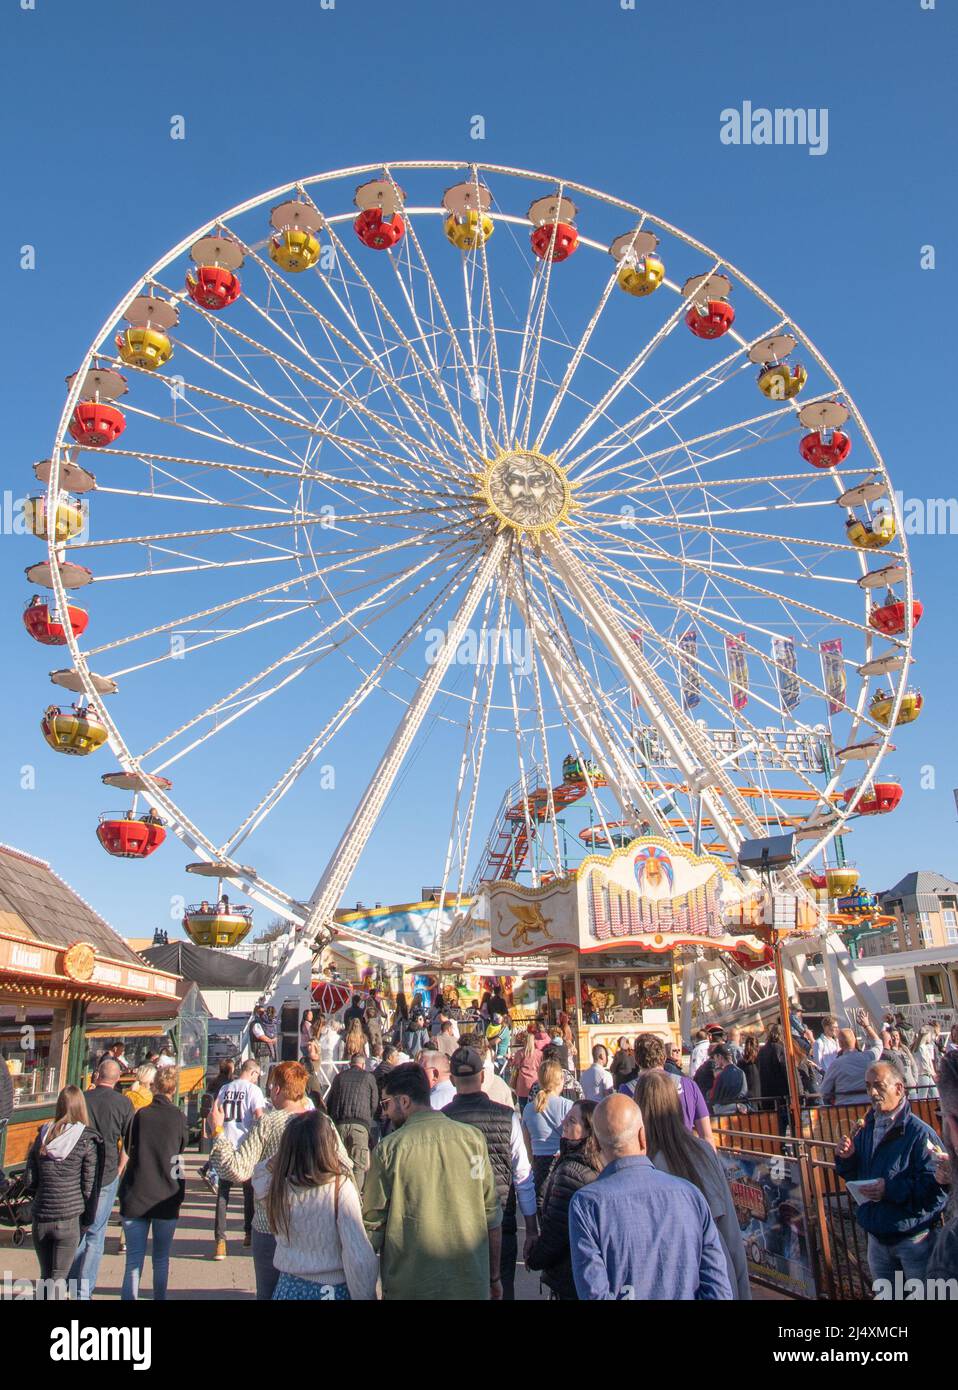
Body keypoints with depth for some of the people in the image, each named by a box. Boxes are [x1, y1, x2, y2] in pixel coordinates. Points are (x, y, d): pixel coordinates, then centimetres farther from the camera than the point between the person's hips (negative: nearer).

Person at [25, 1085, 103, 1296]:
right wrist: (87, 1219, 5)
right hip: (69, 1217, -3)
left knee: (45, 1275, 19)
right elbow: (90, 1186, -6)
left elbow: (29, 1180, 5)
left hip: (40, 1217, 3)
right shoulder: (87, 1141, -8)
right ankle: (56, 1289, -25)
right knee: (59, 1276, 1)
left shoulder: (42, 1136, 2)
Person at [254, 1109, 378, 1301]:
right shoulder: (340, 1187, -22)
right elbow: (358, 1256, -21)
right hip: (332, 1290, -2)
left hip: (289, 1287, 3)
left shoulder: (276, 1186, -13)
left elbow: (260, 1171, 13)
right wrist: (365, 1296, -10)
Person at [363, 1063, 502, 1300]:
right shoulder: (473, 1138, -5)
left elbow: (373, 1223, -5)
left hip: (408, 1287, -2)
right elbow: (492, 1217, 0)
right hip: (469, 1285, 2)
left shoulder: (388, 1148, -10)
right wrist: (494, 1278, 12)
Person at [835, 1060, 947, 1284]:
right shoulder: (866, 1130, 5)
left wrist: (891, 1189, -30)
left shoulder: (919, 1133, -18)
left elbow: (937, 1188, -25)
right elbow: (855, 1176, 11)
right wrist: (846, 1158, -10)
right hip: (876, 1238, 6)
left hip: (914, 1238, -6)